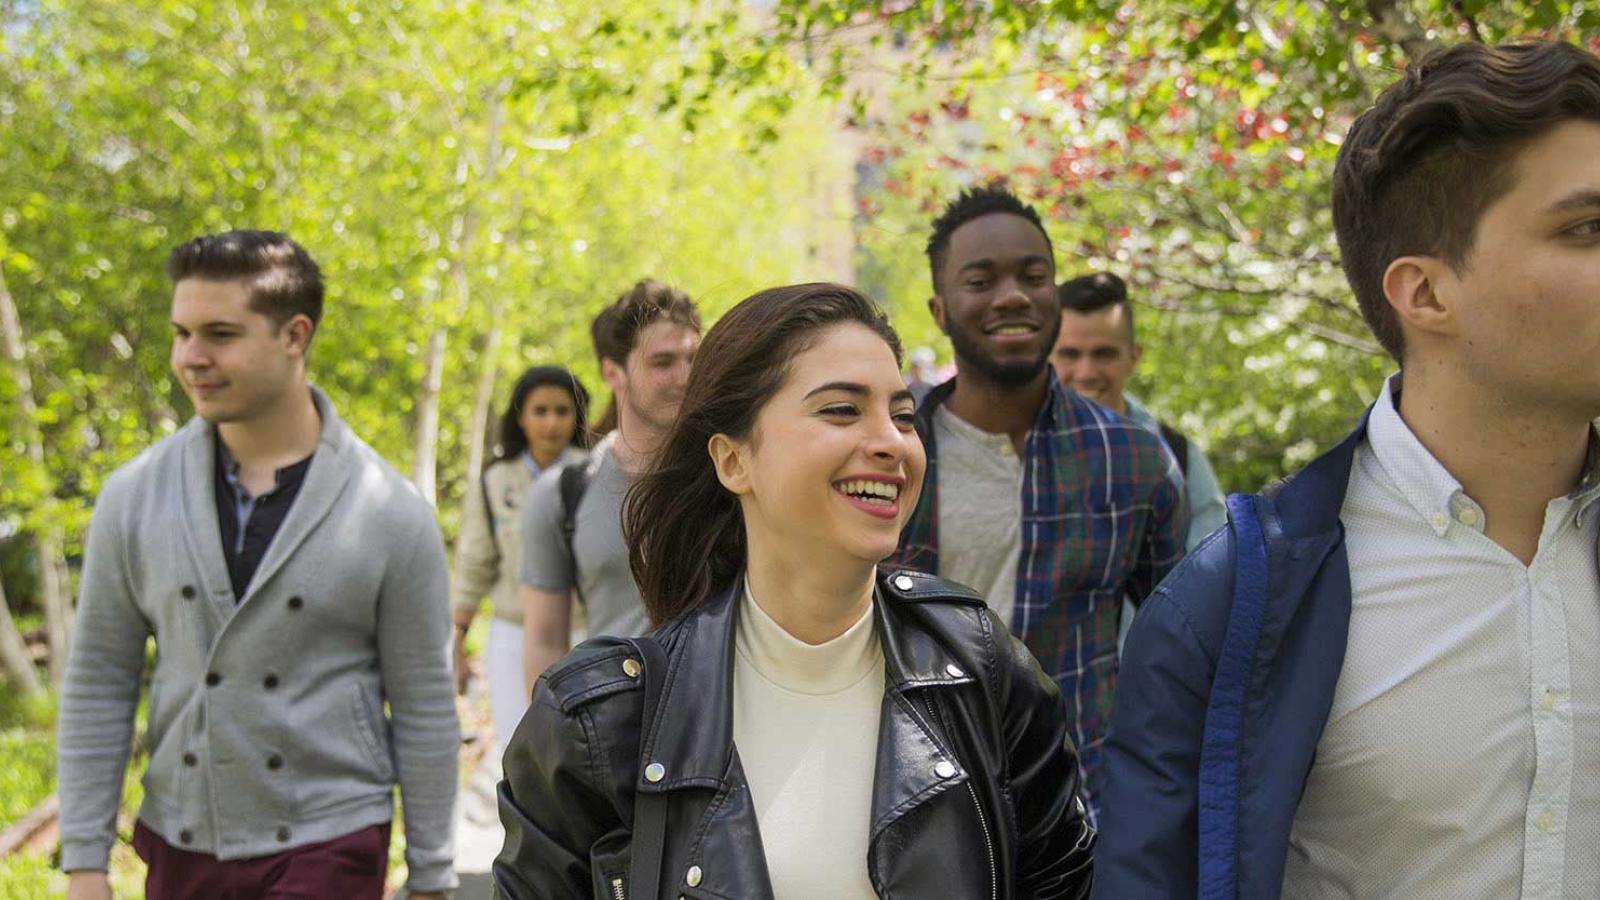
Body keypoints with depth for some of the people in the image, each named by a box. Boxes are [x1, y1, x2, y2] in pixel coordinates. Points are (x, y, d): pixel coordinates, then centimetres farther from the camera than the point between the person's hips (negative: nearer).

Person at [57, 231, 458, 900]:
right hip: (180, 846, 3)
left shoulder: (390, 512, -8)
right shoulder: (134, 496, 0)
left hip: (328, 846, -3)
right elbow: (98, 688, 4)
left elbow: (424, 710, -3)